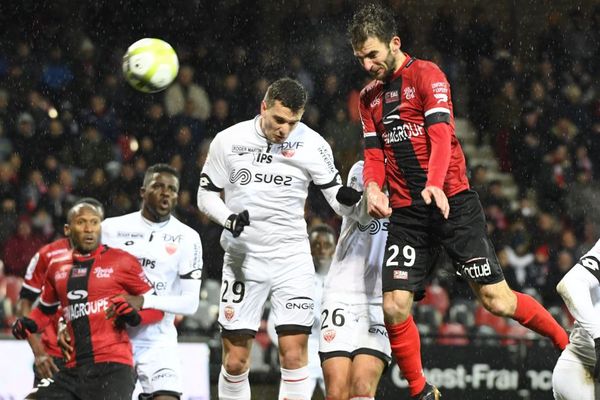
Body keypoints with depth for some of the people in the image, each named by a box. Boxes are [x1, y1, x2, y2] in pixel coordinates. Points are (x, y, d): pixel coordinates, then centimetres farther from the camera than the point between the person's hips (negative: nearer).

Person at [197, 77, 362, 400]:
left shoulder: (312, 145, -5)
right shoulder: (229, 141, -3)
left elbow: (338, 201, -1)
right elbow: (206, 194, 5)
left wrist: (348, 198, -26)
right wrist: (229, 219, -15)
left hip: (291, 260, -1)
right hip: (243, 257, 1)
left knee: (294, 354, -10)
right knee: (235, 359, 1)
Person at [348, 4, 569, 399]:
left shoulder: (426, 74, -4)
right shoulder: (369, 96, 15)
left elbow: (441, 135, -16)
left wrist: (434, 184, -33)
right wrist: (373, 187, -5)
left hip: (453, 202, -5)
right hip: (406, 213, 5)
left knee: (497, 299, -8)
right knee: (394, 307, -8)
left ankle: (570, 346, 11)